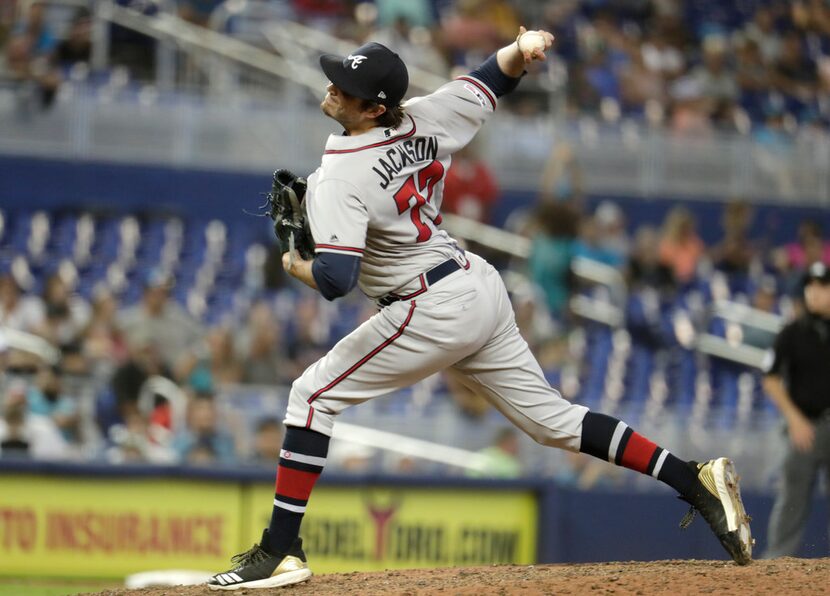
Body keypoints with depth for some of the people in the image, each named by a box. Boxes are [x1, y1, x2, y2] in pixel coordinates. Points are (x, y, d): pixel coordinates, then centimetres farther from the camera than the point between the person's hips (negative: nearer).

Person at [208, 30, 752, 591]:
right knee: (552, 418, 13)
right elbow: (497, 76, 16)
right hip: (480, 287, 9)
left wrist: (296, 265, -4)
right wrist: (523, 49, -6)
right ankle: (697, 482, 6)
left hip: (435, 311, -9)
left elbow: (336, 280, -26)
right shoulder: (424, 119, 3)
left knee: (313, 395, -1)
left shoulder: (340, 179, -19)